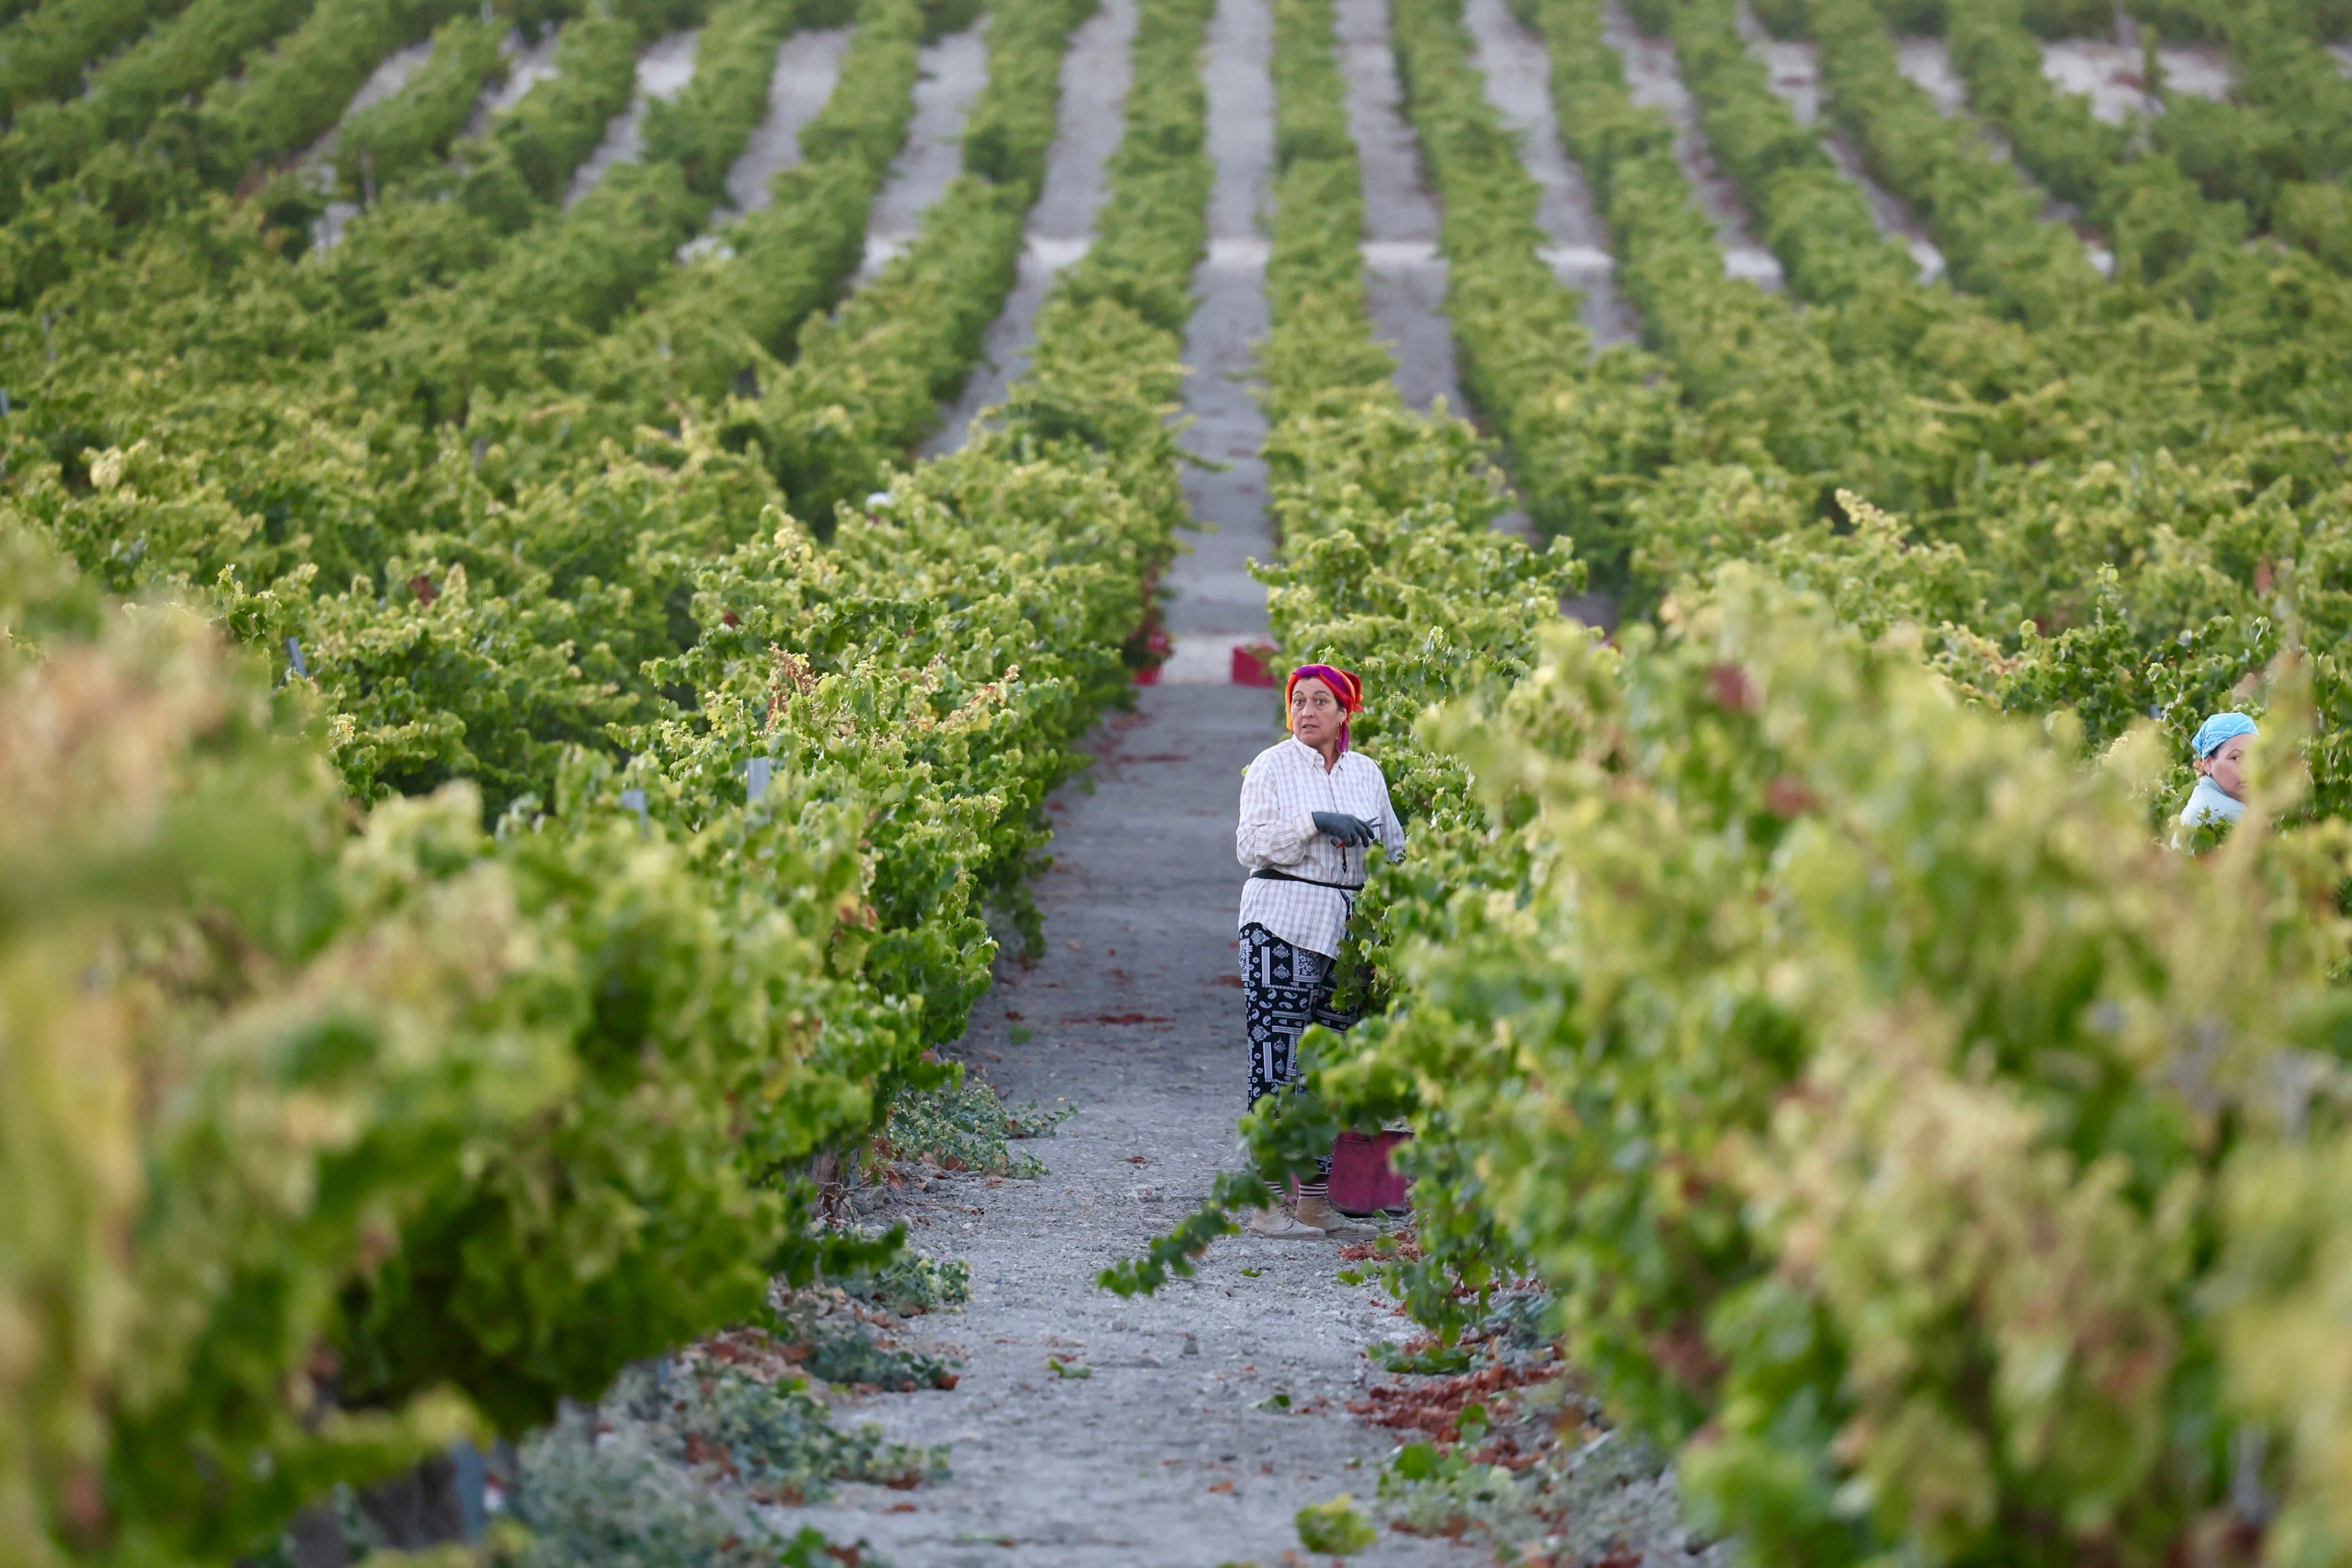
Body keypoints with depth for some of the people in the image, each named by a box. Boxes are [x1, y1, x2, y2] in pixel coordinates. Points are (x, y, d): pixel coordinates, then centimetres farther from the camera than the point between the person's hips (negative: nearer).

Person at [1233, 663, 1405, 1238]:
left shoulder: (1366, 772, 15)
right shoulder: (1272, 766, 2)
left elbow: (1393, 846, 24)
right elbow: (1251, 843, -7)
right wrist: (1315, 823, -18)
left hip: (1348, 927, 5)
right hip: (1283, 921, -5)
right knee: (1277, 1060, -10)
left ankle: (1316, 1200, 12)